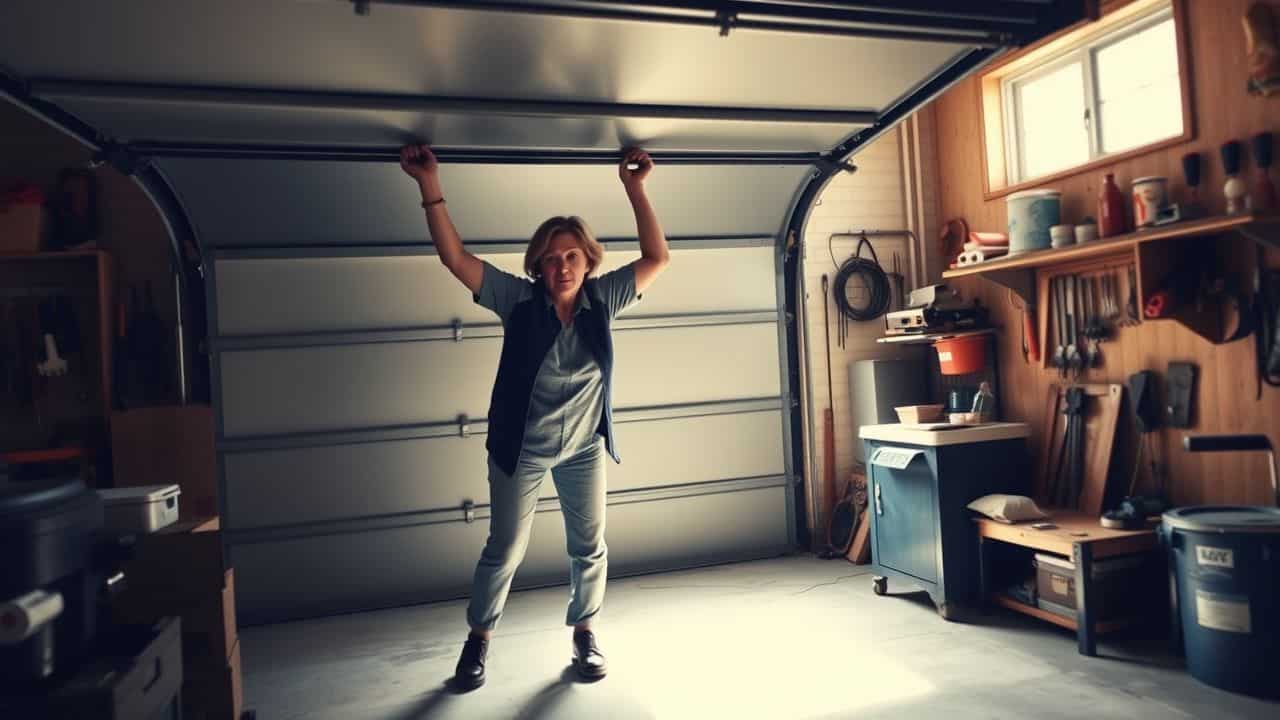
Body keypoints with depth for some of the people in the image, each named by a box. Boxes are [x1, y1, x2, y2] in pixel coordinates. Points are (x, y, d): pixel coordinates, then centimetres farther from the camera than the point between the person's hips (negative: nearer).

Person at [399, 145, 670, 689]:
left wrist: (635, 188, -12)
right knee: (504, 550, 10)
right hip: (520, 450, -2)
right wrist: (430, 186, -24)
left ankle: (585, 633, 35)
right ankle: (478, 639, 32)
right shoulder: (518, 299, -14)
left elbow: (657, 258, -9)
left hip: (584, 449, 2)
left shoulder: (602, 299, -8)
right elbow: (455, 258, -18)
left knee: (590, 548, 13)